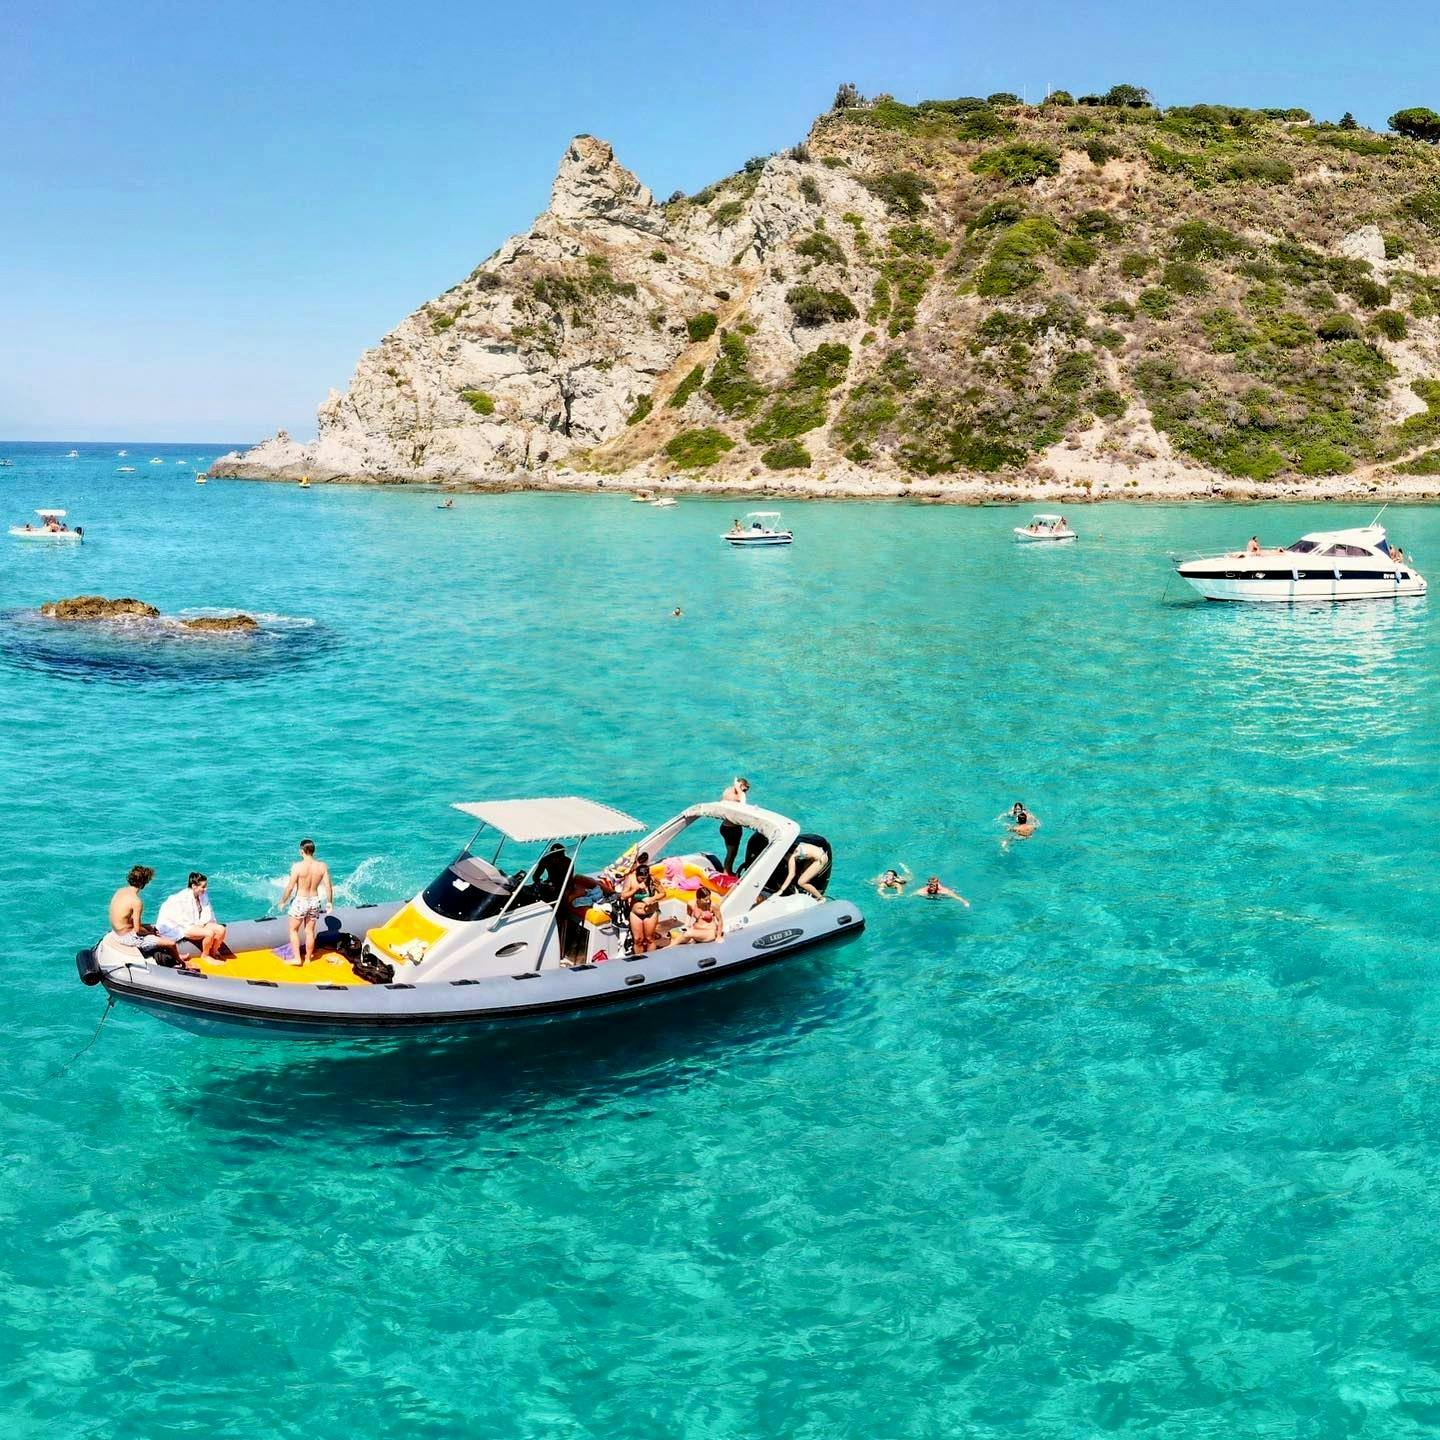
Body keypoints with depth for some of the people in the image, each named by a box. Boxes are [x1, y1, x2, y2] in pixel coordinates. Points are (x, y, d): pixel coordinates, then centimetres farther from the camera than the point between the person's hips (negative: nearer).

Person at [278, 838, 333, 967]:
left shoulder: (297, 866, -18)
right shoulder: (322, 866, -8)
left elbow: (290, 887, -14)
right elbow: (328, 886, -4)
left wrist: (283, 901, 1)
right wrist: (329, 902, 11)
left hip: (300, 901, -4)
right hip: (315, 901, 4)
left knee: (293, 930, 15)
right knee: (310, 931, 17)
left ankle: (297, 958, 13)